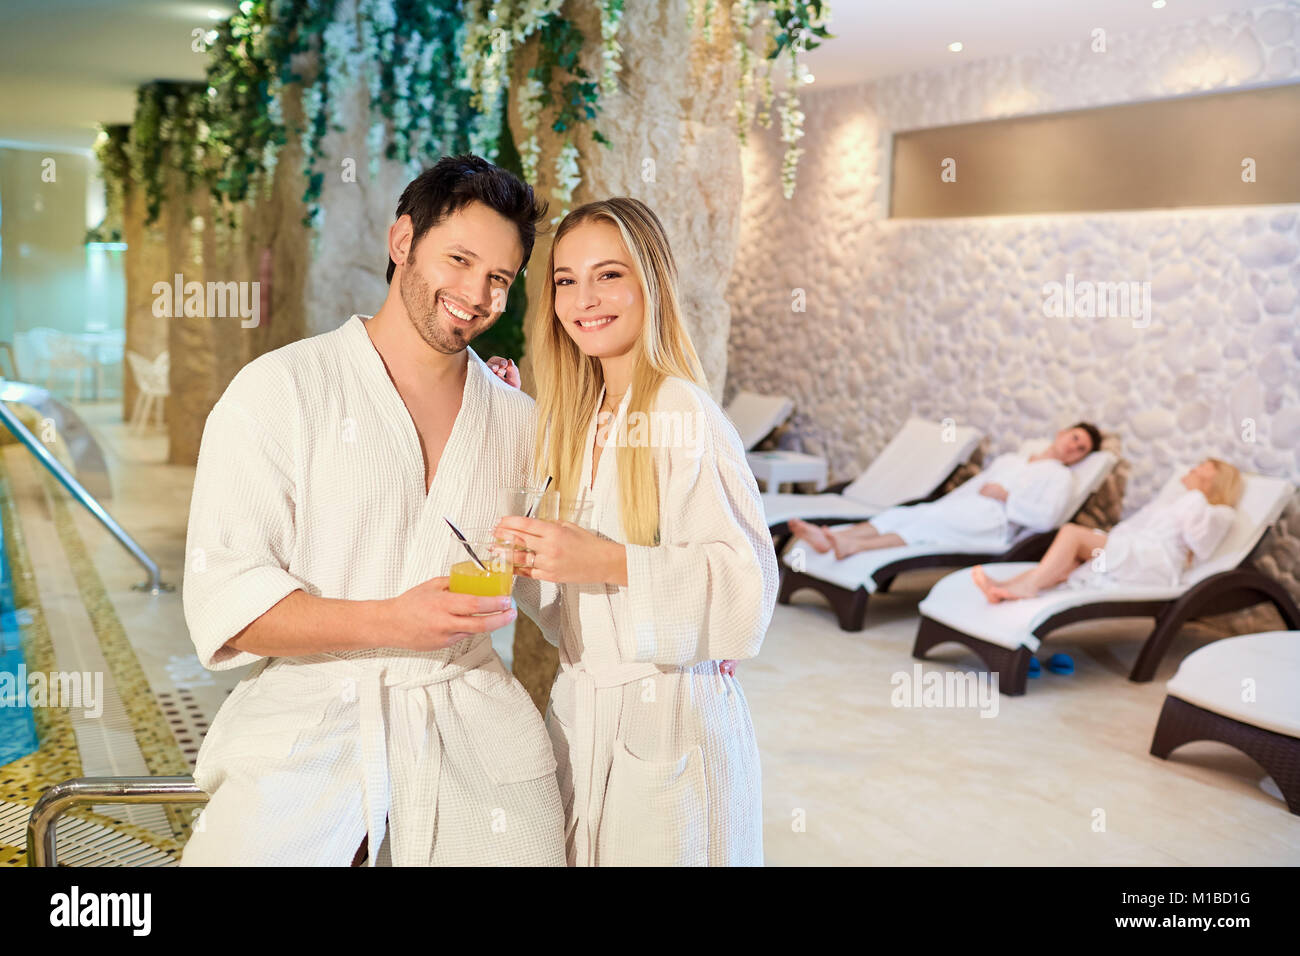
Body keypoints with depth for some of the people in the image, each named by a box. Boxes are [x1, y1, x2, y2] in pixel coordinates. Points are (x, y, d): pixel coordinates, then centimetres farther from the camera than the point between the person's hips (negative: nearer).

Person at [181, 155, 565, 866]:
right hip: (307, 727, -3)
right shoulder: (278, 390, -1)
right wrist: (391, 620, -20)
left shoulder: (517, 421, 12)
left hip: (474, 723, 4)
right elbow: (223, 601, -9)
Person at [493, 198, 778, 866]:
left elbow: (745, 583, -21)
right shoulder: (572, 418, 8)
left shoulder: (685, 415, -15)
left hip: (672, 720, -7)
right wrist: (534, 558, 0)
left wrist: (609, 561, -27)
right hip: (578, 710, 7)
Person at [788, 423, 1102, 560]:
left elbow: (1047, 517, -5)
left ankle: (855, 545, -47)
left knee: (926, 522, -31)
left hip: (992, 523, -6)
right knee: (901, 513, -19)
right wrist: (943, 503, 10)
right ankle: (832, 537, -37)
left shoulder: (1059, 476, 13)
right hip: (960, 509, 6)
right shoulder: (1010, 458, 33)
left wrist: (1005, 495, -8)